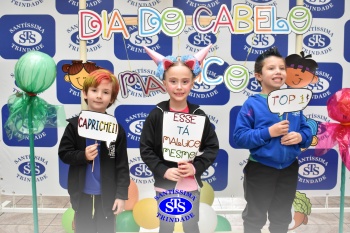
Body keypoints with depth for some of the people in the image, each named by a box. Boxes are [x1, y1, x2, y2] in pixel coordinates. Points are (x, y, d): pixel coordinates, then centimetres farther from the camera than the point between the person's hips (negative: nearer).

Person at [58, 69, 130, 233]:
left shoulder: (116, 128, -7)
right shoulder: (75, 125, -5)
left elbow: (122, 165, -5)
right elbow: (64, 154, -1)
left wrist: (121, 194, -8)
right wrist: (83, 156, -20)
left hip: (107, 194, 0)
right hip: (82, 194, 1)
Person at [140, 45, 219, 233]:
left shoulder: (199, 115, -5)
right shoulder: (156, 114, -8)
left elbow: (212, 147, -1)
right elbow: (145, 149, -6)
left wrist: (196, 167, -13)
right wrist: (163, 171, -16)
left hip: (191, 184, 1)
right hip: (164, 184, -1)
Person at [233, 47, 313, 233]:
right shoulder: (252, 104, -14)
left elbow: (307, 131, 6)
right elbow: (239, 137, -19)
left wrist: (300, 137, -15)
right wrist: (268, 132, -26)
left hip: (289, 170, 5)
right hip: (260, 170, -4)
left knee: (282, 218, 23)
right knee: (255, 217, 15)